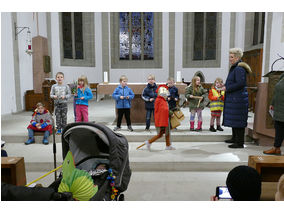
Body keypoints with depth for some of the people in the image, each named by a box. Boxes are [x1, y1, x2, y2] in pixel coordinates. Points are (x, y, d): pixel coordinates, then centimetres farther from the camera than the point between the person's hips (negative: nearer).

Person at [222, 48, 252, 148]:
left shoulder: (239, 69, -15)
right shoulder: (234, 68, 16)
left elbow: (240, 83, -24)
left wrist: (227, 88, -16)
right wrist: (225, 86, 10)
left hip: (238, 98, -11)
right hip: (233, 98, 11)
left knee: (238, 120, -5)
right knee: (233, 119, 18)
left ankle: (240, 142, 2)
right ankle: (235, 138, 31)